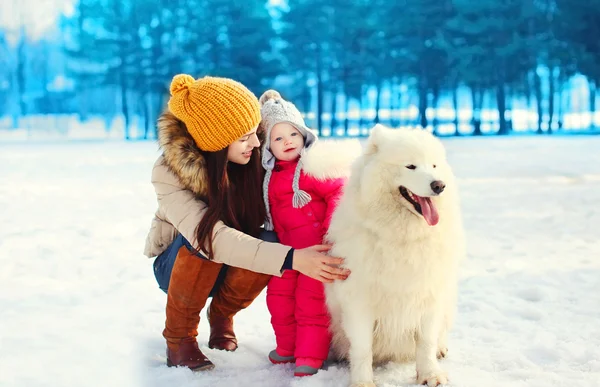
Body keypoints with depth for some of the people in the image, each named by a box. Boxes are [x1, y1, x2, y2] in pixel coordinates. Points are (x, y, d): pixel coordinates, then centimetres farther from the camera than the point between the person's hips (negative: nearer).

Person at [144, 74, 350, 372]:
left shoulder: (254, 156, -20)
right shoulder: (170, 173, -31)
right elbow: (212, 237, -42)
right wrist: (290, 258, -50)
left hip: (233, 268, 3)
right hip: (179, 264, -3)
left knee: (268, 245, -30)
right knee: (202, 239, -35)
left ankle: (221, 314, 1)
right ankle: (179, 336, -11)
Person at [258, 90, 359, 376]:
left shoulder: (316, 164, -12)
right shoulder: (271, 174, 9)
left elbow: (339, 192, -17)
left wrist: (332, 229, -21)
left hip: (317, 246, -7)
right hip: (287, 248, 7)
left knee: (311, 300, -5)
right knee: (278, 295, 8)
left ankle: (310, 356, 2)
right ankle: (287, 346, 25)